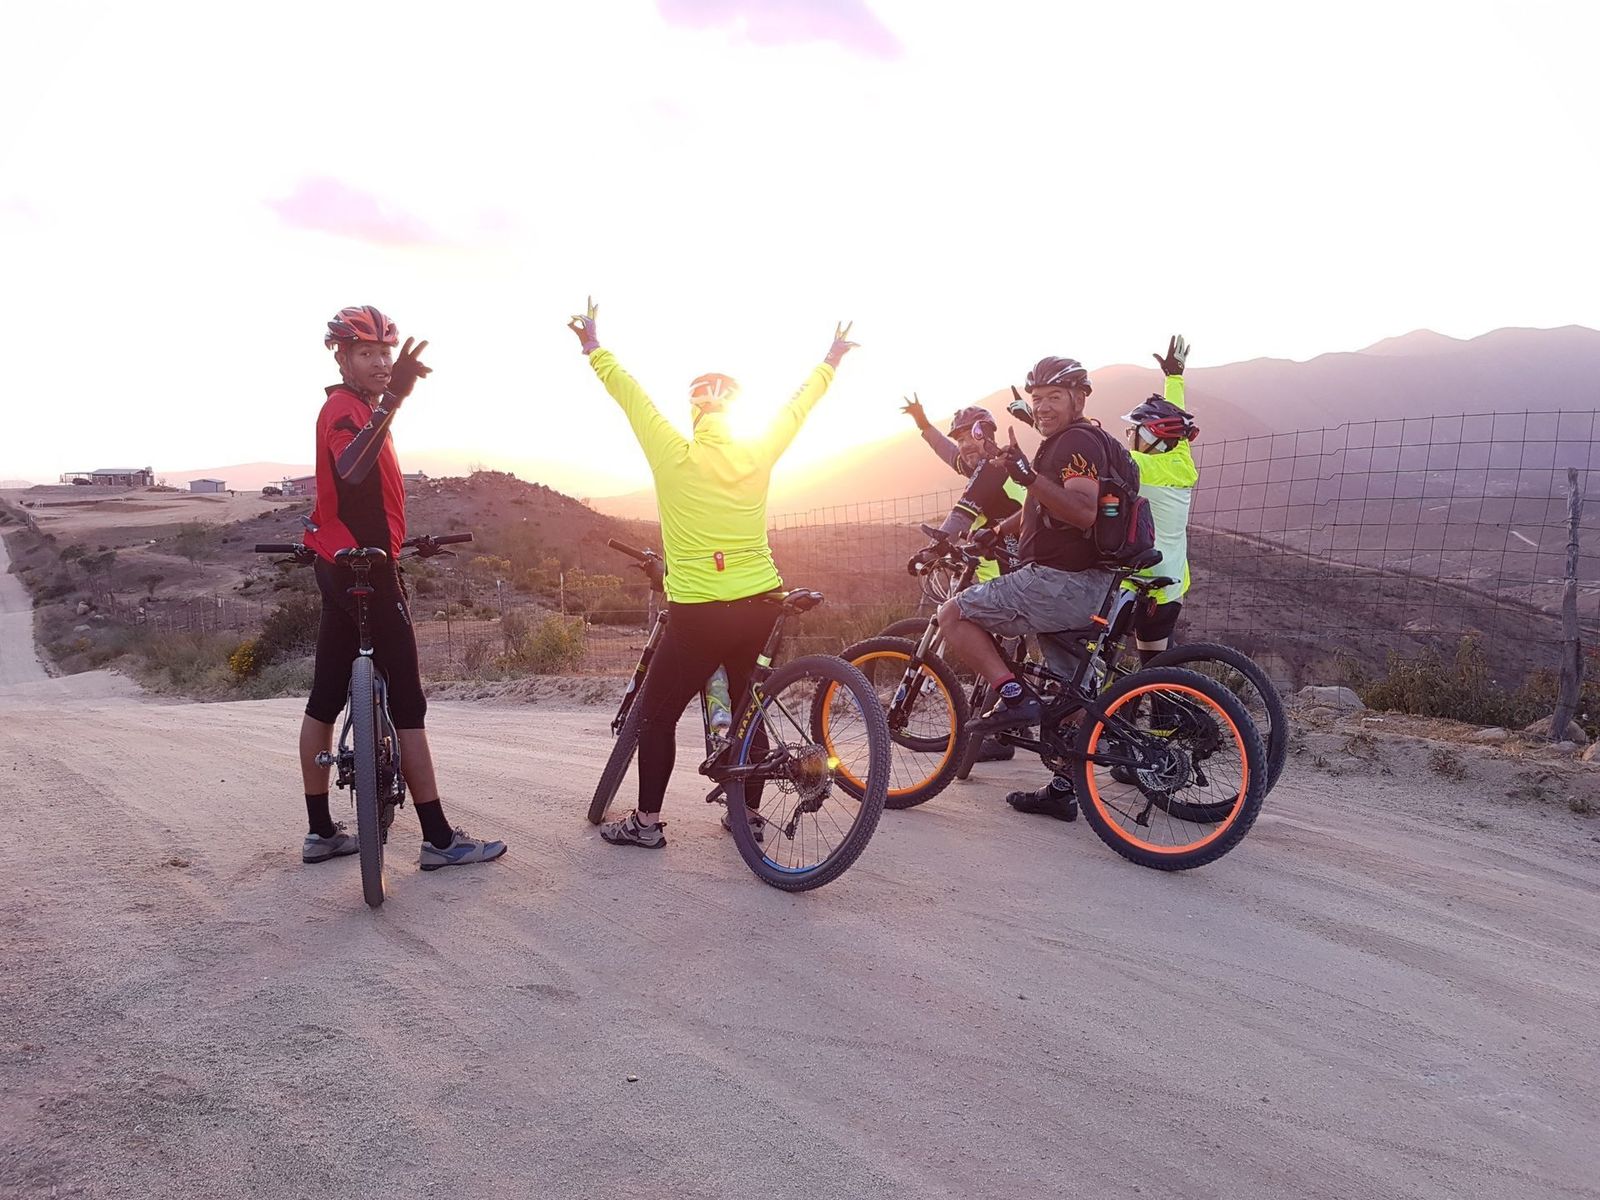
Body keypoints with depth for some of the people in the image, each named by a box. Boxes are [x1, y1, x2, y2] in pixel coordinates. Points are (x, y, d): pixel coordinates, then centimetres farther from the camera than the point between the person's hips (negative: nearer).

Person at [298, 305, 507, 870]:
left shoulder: (353, 407, 19)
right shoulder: (346, 407, -15)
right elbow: (350, 469, -39)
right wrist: (393, 398, -50)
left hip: (342, 567, 10)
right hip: (367, 569, -10)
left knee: (326, 699, 10)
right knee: (407, 702, -8)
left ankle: (321, 832, 18)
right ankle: (439, 838, -4)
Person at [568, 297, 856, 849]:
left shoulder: (673, 456, -6)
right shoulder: (758, 454, 1)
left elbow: (628, 393, 6)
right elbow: (799, 404, 16)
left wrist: (594, 347, 20)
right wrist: (830, 361, 32)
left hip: (697, 613, -4)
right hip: (760, 605, 4)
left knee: (657, 711, 11)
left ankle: (647, 822, 14)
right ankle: (748, 812, 26)